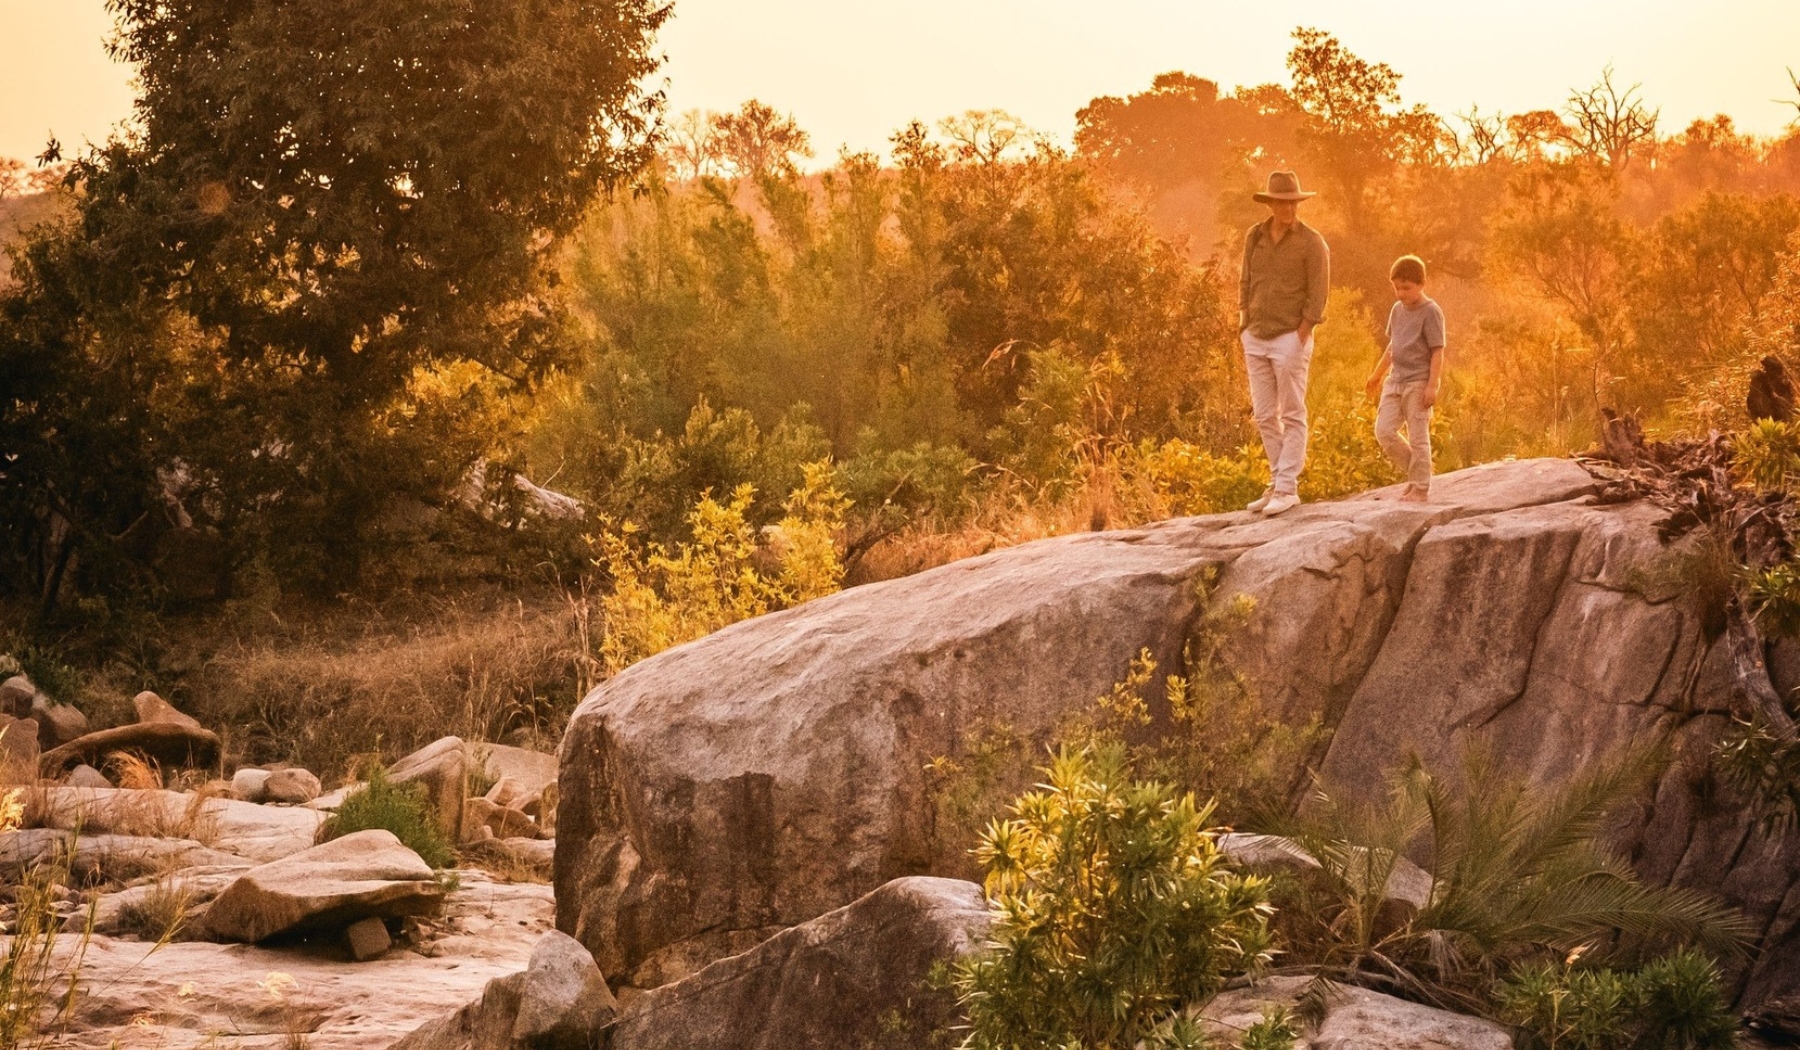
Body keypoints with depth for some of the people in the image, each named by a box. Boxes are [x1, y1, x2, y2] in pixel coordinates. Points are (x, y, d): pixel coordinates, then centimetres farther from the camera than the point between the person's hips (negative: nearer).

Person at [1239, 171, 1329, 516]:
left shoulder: (1311, 242, -7)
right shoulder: (1254, 237, 8)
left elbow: (1317, 296, -9)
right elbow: (1246, 284, 13)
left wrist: (1299, 341, -13)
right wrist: (1244, 331, 7)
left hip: (1290, 336, -6)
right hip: (1256, 338, 6)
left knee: (1292, 416, -2)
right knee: (1264, 415, 8)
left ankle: (1288, 488, -2)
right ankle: (1278, 481, 18)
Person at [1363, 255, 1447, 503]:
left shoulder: (1430, 312, -9)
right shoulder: (1397, 310, 12)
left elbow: (1437, 351, -12)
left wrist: (1433, 385, -18)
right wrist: (1378, 374, 29)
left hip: (1419, 382, -7)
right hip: (1396, 380, 7)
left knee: (1418, 436, -3)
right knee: (1384, 430, 0)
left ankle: (1420, 488, 4)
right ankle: (1414, 472, 15)